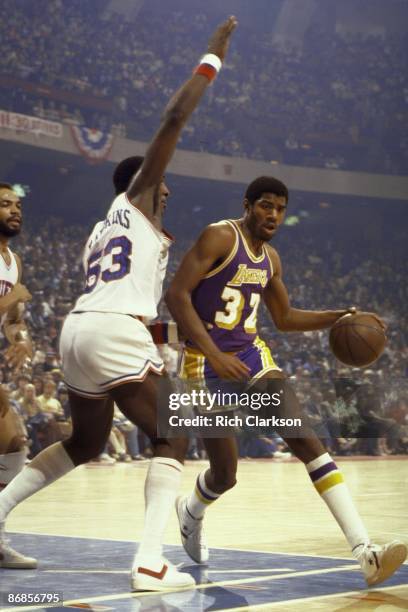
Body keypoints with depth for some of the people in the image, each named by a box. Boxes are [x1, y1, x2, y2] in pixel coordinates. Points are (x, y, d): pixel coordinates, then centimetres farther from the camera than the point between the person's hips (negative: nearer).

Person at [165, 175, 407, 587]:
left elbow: (284, 318, 23)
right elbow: (177, 295, -19)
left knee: (305, 439, -14)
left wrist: (337, 318, 8)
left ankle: (365, 551, -22)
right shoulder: (220, 237, -12)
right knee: (225, 474, -1)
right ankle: (191, 511, 39)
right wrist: (214, 355, -28)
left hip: (251, 355, 6)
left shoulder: (270, 259, 11)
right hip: (205, 361, -6)